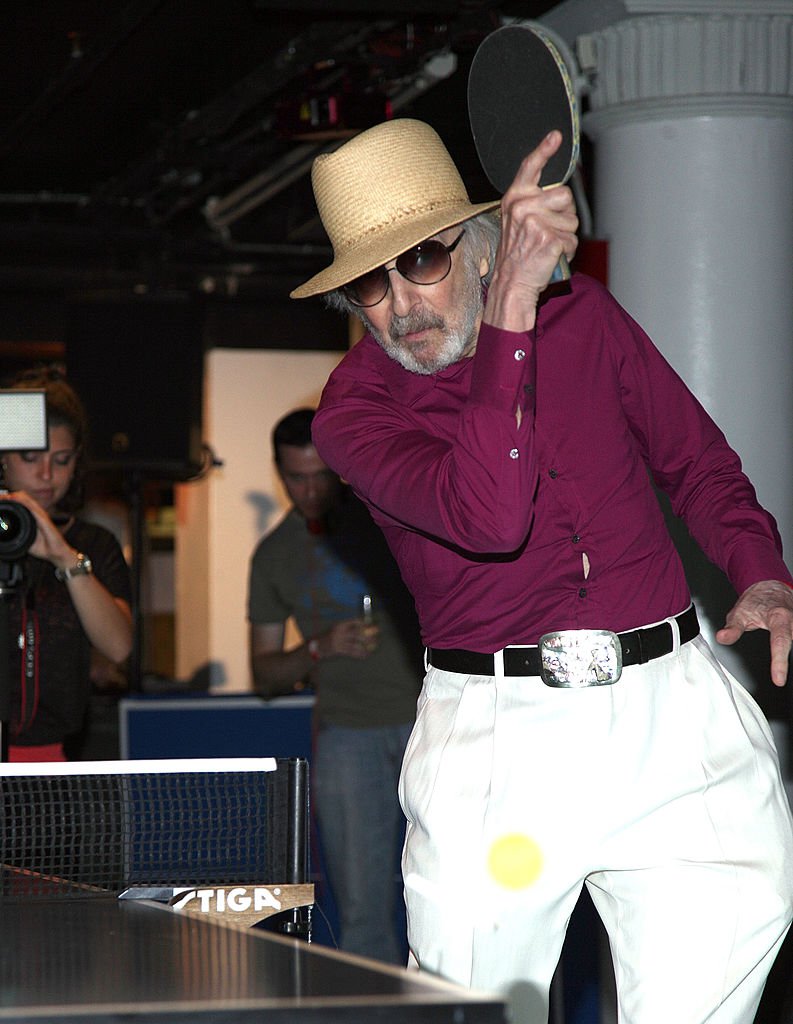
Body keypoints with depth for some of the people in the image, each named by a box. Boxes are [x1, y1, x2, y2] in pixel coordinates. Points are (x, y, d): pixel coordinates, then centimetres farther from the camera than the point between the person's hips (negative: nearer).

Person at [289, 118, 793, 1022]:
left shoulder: (582, 315, 7)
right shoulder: (354, 411, -4)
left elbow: (698, 464, 19)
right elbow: (489, 517, -24)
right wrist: (509, 315, -26)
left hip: (674, 707, 2)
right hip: (496, 738, -2)